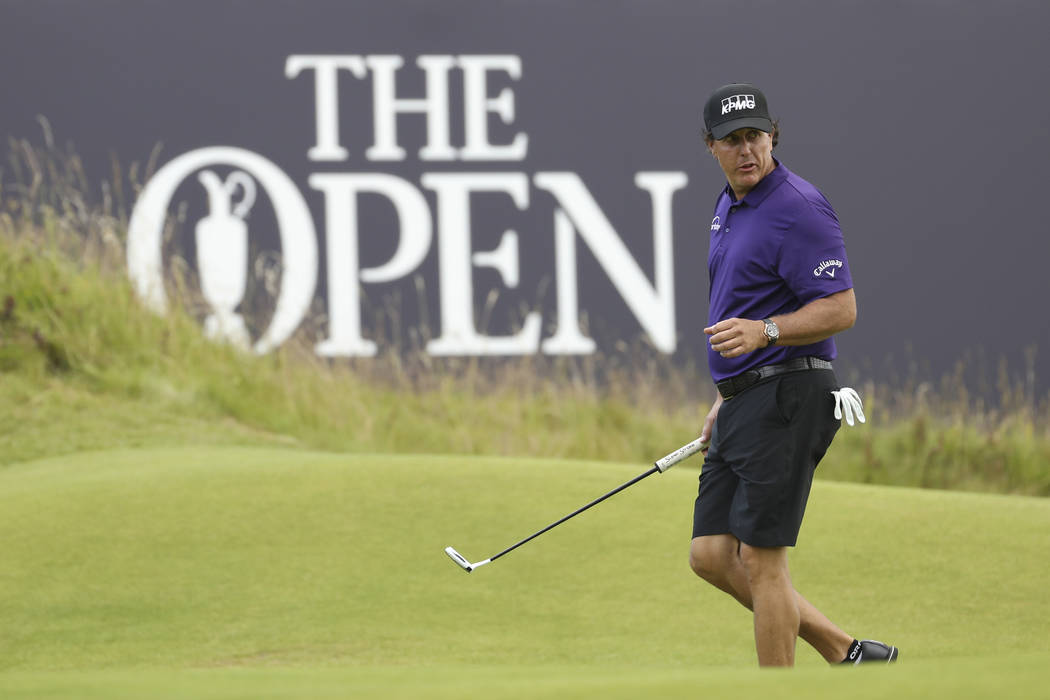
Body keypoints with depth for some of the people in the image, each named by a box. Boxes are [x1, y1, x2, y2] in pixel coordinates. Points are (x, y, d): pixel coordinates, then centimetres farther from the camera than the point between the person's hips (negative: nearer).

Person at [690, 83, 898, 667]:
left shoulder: (798, 208, -13)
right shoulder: (729, 208, 16)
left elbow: (840, 308, -19)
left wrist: (762, 332, -32)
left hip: (786, 400, -10)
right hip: (743, 405, 10)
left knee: (762, 559, -8)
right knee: (712, 555, 6)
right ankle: (844, 654, 13)